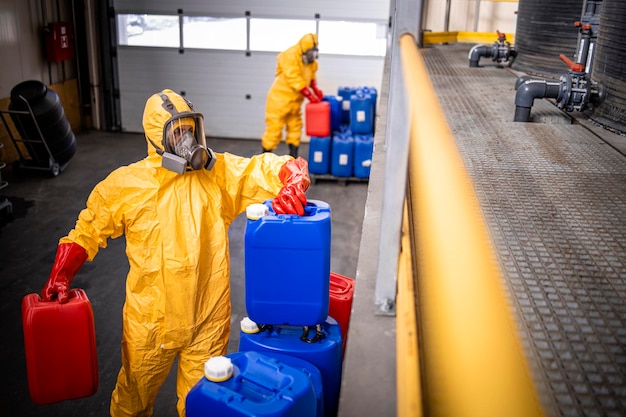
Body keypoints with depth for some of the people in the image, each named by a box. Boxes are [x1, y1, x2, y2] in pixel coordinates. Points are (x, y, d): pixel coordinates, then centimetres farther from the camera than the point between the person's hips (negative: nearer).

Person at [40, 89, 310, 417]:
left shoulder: (220, 172, -5)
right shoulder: (126, 184, -6)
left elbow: (276, 167, -8)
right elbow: (88, 229, 5)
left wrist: (294, 183, -30)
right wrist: (60, 276, -3)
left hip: (208, 319, 0)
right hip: (150, 320, 0)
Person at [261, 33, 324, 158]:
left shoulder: (310, 59, 2)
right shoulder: (289, 57, -23)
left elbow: (311, 75, 14)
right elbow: (295, 80, -27)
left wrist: (315, 89, -3)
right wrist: (310, 95, -27)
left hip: (295, 100, 8)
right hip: (280, 99, -8)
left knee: (295, 128, 11)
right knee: (274, 129, -2)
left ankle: (293, 158, 20)